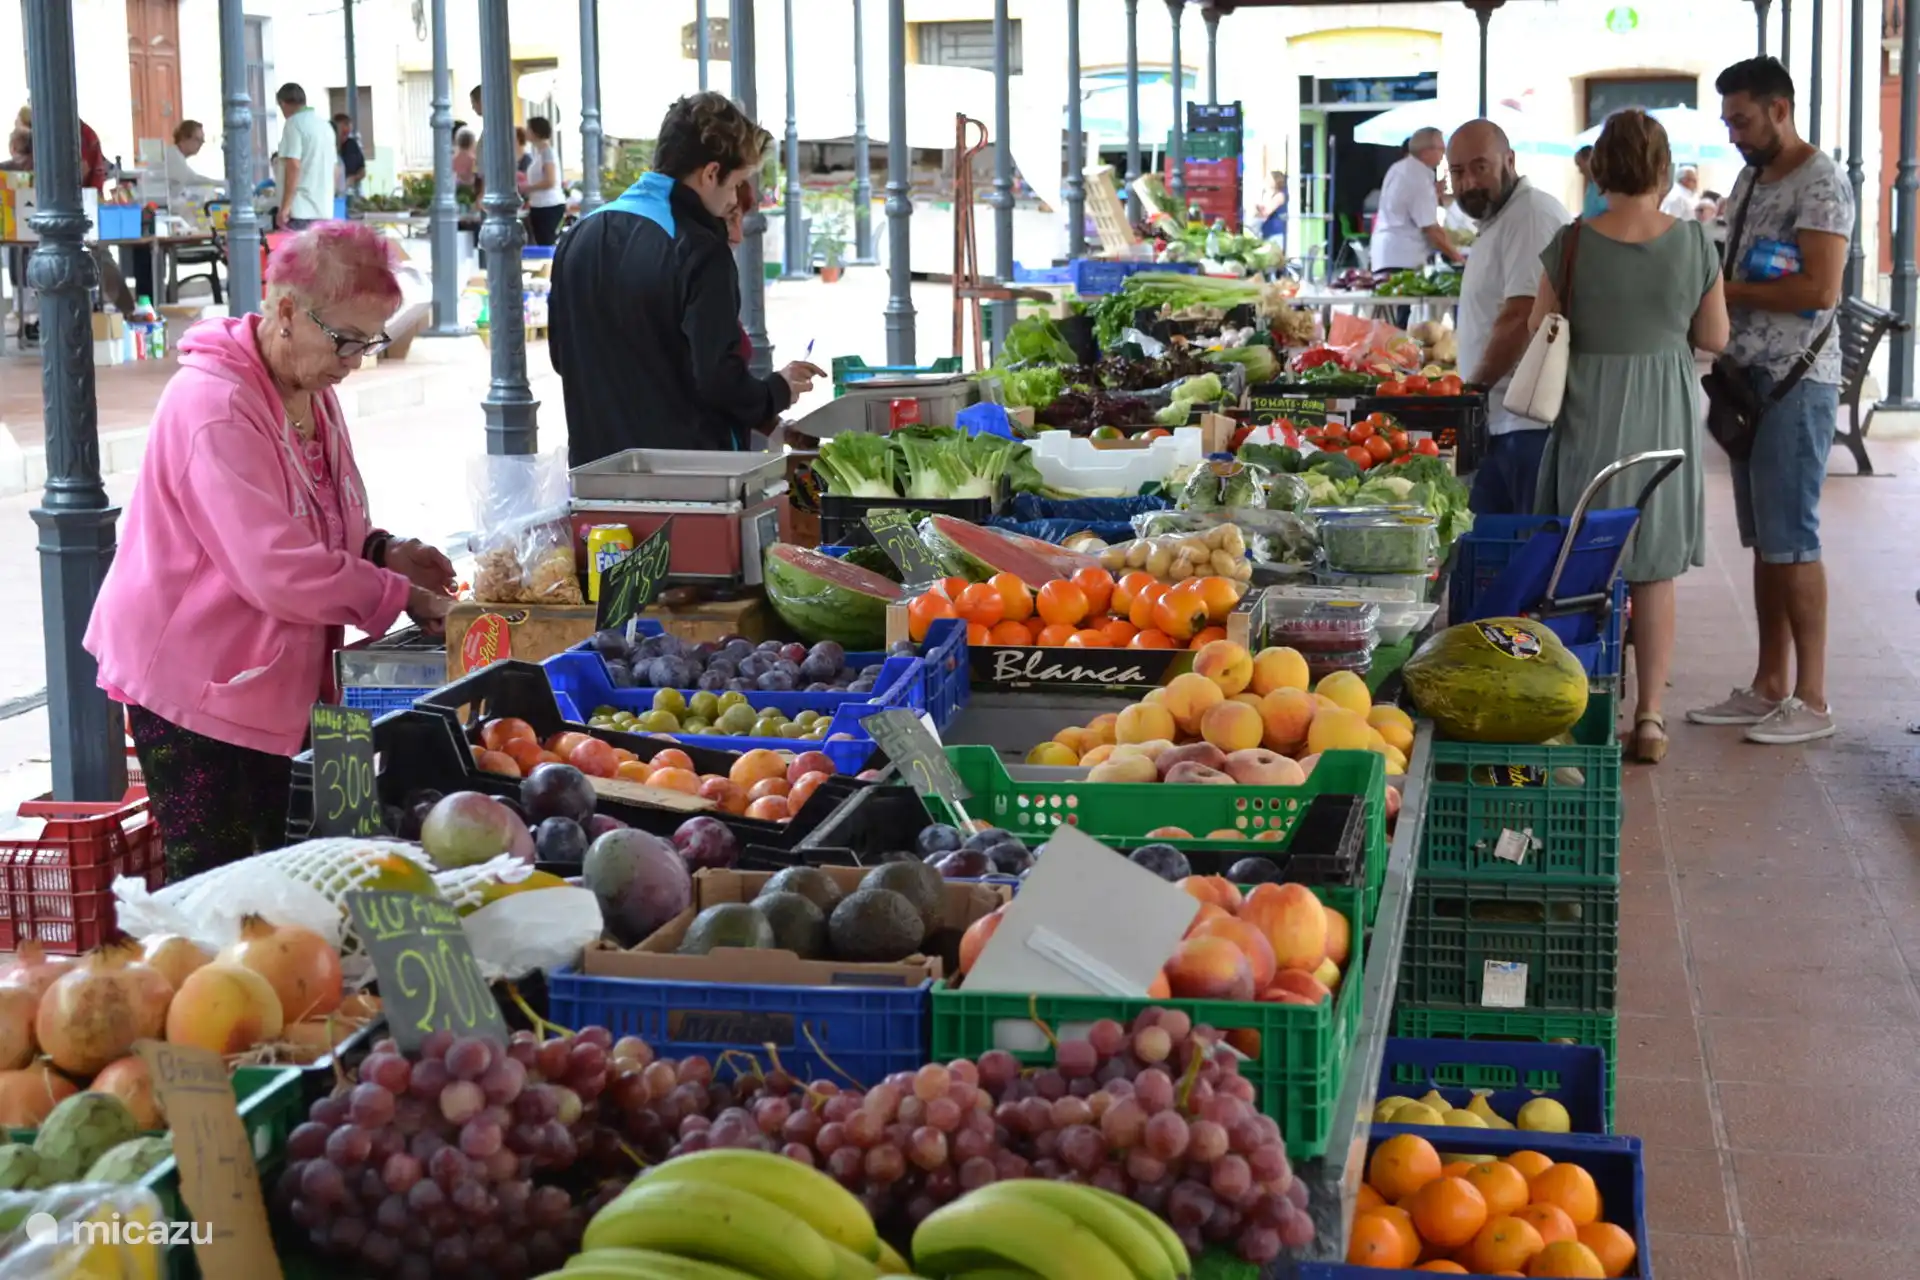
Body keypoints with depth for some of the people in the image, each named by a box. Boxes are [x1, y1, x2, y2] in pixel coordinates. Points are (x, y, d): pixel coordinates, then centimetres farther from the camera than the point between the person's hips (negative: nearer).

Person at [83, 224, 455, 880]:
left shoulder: (312, 392, 9)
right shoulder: (216, 406, -22)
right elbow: (279, 572, -27)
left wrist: (382, 550, 1)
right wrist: (400, 596, -19)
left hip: (270, 679, 9)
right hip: (193, 681, -9)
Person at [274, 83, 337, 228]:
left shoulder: (294, 124, -7)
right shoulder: (324, 125, 17)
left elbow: (294, 166, -17)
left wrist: (285, 206, -17)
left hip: (301, 210, -8)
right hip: (325, 210, 8)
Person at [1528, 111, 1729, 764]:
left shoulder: (1571, 245, -12)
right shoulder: (1695, 244, -8)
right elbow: (1714, 339, 0)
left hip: (1589, 417, -1)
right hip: (1664, 418, 1)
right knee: (1655, 574, 12)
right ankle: (1650, 717, 13)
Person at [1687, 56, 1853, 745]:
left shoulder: (1820, 183, -11)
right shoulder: (1750, 180, 16)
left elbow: (1820, 289, -21)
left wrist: (1726, 291, -16)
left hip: (1796, 379, -9)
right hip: (1748, 376, 9)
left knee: (1791, 538, -7)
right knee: (1764, 539, 11)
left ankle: (1811, 700, -2)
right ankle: (1769, 688, 17)